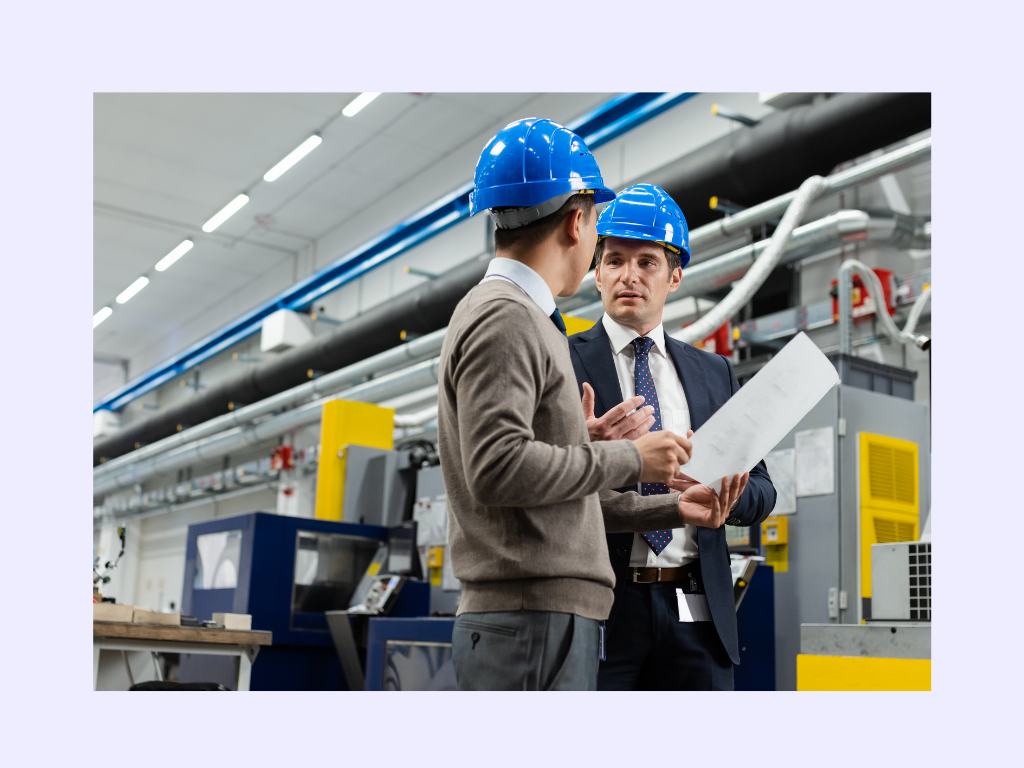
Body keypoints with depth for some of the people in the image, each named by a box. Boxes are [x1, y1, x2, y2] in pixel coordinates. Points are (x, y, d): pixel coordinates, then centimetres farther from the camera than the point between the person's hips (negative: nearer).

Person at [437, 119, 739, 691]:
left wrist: (675, 509, 22)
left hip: (552, 620, 10)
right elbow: (497, 468, -23)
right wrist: (631, 458, -14)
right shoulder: (505, 318, -10)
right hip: (531, 622, -10)